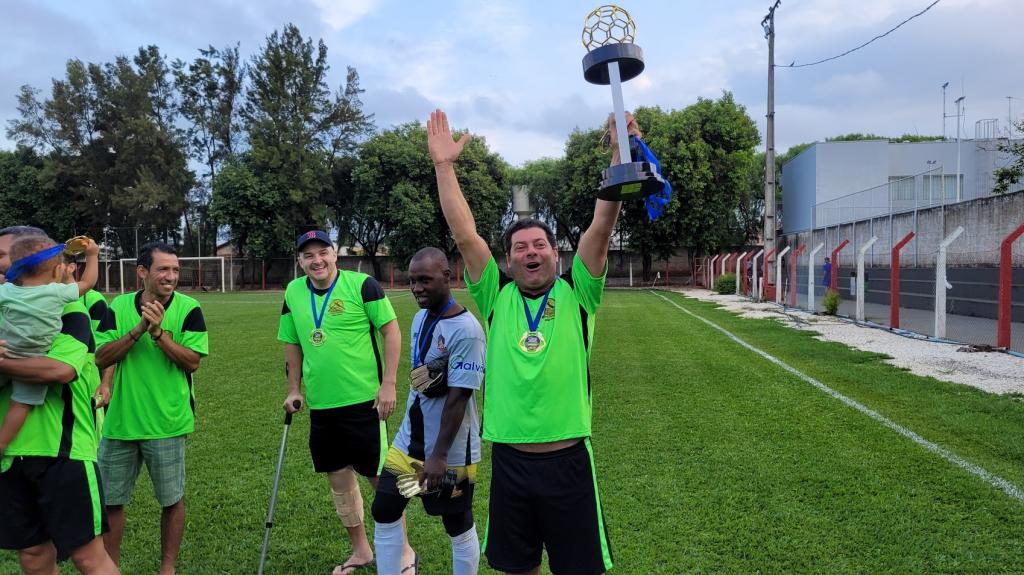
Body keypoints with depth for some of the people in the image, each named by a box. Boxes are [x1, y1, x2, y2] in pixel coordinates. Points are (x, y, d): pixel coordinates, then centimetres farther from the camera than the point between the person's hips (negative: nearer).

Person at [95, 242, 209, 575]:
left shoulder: (188, 309, -7)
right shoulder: (118, 307, 0)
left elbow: (192, 361, -13)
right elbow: (101, 358, -6)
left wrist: (158, 331, -24)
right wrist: (138, 329, -20)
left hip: (166, 422, -3)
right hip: (119, 420, 3)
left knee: (171, 500, 9)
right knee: (110, 499, 14)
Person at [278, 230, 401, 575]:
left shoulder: (362, 285, -10)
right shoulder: (293, 293, 4)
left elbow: (391, 331, -9)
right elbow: (292, 343, 16)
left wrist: (388, 384, -13)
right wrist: (294, 389, 13)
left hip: (363, 400, -5)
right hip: (320, 405, 5)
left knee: (381, 477, 3)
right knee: (339, 478, 14)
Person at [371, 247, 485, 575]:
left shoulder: (466, 330, -22)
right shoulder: (420, 318, 4)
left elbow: (457, 397, -22)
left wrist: (439, 455, -21)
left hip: (450, 449, -7)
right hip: (409, 439, 8)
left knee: (459, 529, 11)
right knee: (384, 513, 13)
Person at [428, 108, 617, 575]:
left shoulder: (576, 294, 0)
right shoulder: (497, 298, 3)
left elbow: (602, 227, -9)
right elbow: (465, 236, -2)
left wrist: (620, 153, -16)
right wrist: (444, 164, -6)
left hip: (568, 459, -1)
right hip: (508, 459, 2)